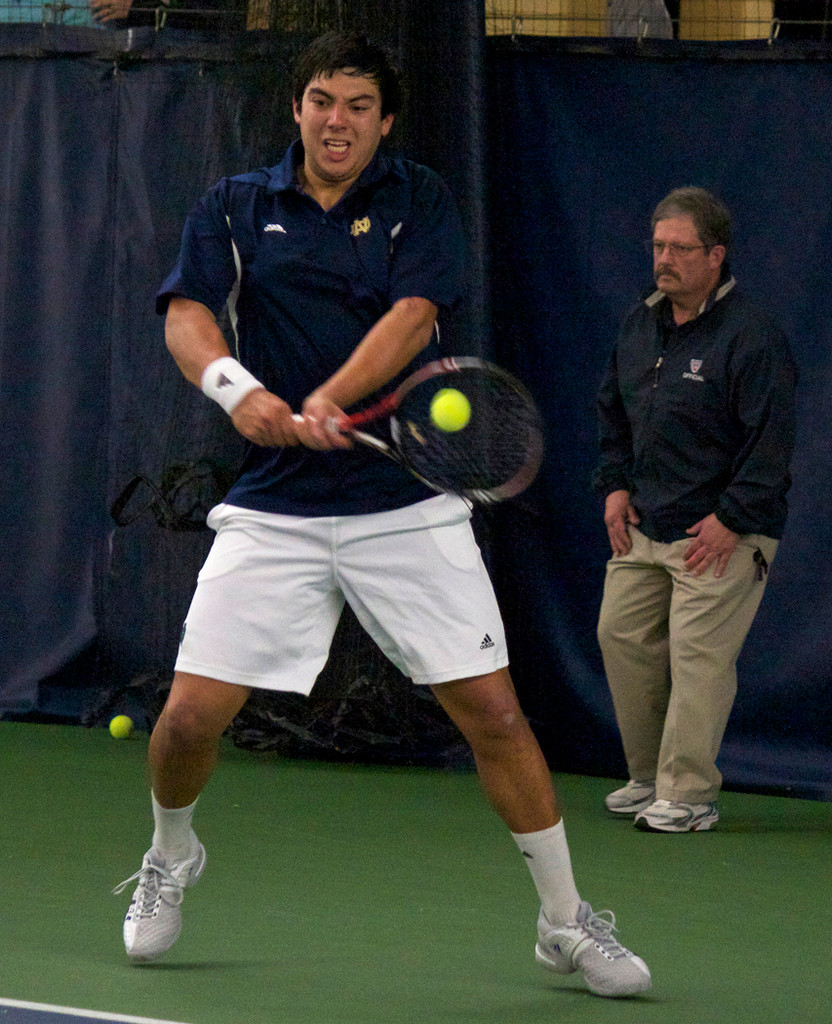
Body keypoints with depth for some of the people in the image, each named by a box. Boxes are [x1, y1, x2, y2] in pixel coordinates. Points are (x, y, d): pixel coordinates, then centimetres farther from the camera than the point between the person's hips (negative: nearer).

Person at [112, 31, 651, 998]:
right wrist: (234, 384, -27)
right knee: (191, 714, -6)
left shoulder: (420, 202, 5)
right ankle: (171, 856, 27)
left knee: (493, 710, -5)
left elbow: (411, 314, -11)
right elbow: (187, 315, -5)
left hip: (407, 507, -1)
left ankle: (567, 922, 9)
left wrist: (327, 402, -27)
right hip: (272, 509, 1)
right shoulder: (234, 208, 8)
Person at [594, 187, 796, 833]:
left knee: (698, 653, -9)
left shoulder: (752, 337, -14)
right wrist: (615, 484, 11)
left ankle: (689, 795, -2)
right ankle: (649, 777, 20)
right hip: (643, 526, 8)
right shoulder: (640, 325, 11)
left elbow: (771, 440, -17)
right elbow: (613, 411, 24)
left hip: (720, 534, -8)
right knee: (622, 635, 7)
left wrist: (731, 520, -18)